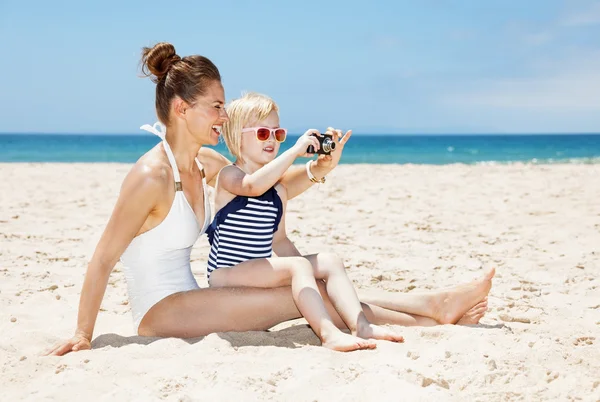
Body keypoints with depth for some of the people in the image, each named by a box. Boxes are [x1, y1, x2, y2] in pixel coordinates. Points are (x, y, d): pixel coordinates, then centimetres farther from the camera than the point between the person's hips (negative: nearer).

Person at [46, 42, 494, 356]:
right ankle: (430, 311, -3)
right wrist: (83, 334, -14)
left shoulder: (204, 163, 5)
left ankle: (433, 315, 1)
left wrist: (319, 168, 0)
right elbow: (103, 259, -17)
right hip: (160, 313, -8)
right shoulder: (151, 177, -20)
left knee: (319, 293, -2)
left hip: (188, 300, 8)